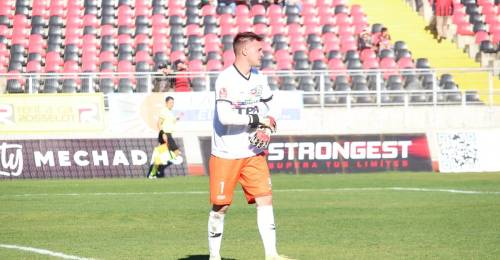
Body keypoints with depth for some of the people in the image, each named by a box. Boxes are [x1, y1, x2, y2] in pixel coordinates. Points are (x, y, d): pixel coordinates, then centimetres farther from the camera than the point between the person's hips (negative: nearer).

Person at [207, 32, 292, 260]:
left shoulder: (259, 78, 7)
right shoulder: (225, 79, -16)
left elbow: (272, 107, 21)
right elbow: (225, 116, -27)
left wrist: (268, 126, 1)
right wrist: (257, 118, -20)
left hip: (253, 154, 6)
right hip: (225, 155, -6)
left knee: (265, 200, -5)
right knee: (220, 206, 3)